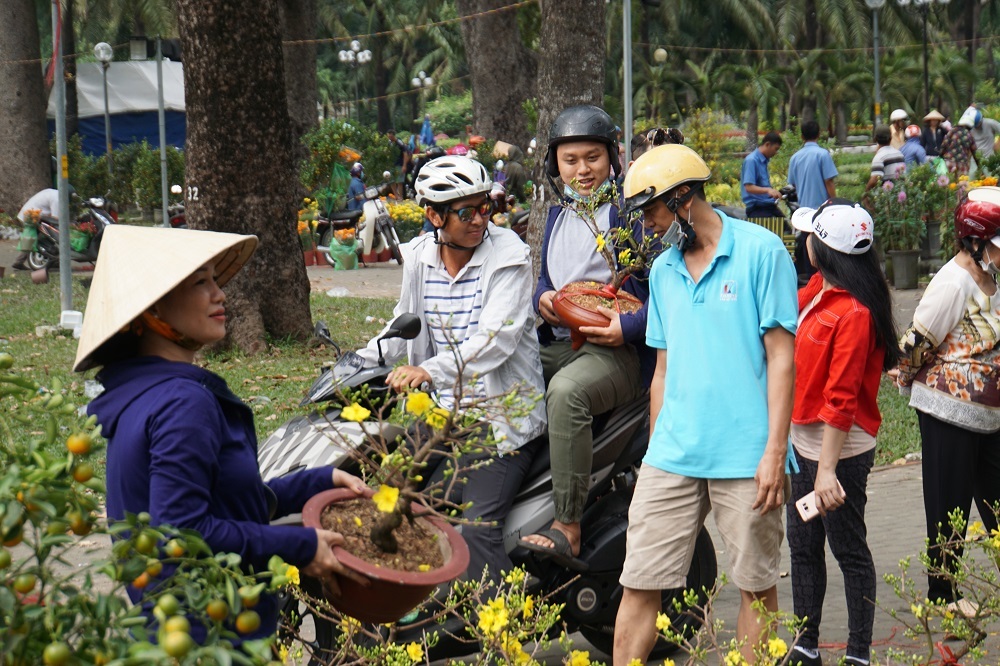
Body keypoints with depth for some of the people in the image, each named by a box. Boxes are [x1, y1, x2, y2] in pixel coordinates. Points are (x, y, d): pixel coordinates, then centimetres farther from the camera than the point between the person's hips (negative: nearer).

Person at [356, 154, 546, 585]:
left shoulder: (508, 254, -10)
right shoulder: (418, 258, 7)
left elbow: (496, 339, -22)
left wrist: (430, 371, -34)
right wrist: (360, 361, 6)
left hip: (502, 417, -6)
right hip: (444, 413, 6)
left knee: (475, 532, -20)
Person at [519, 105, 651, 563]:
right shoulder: (558, 215, 20)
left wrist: (627, 327, -23)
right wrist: (542, 299, 4)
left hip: (618, 350, -8)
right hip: (557, 343, 8)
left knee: (566, 390, -37)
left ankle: (567, 527, -37)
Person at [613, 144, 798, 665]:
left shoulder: (761, 252, -3)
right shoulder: (663, 270, 15)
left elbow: (780, 354, -5)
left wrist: (775, 450, -11)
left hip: (745, 458, -5)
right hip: (673, 455, 5)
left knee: (757, 587, 5)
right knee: (639, 585, 0)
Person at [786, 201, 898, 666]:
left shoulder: (853, 312, -23)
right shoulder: (818, 290, 4)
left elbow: (841, 399, -24)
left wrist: (827, 470, -25)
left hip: (841, 450, -9)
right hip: (803, 441, 9)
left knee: (849, 550, 3)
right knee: (803, 546, 15)